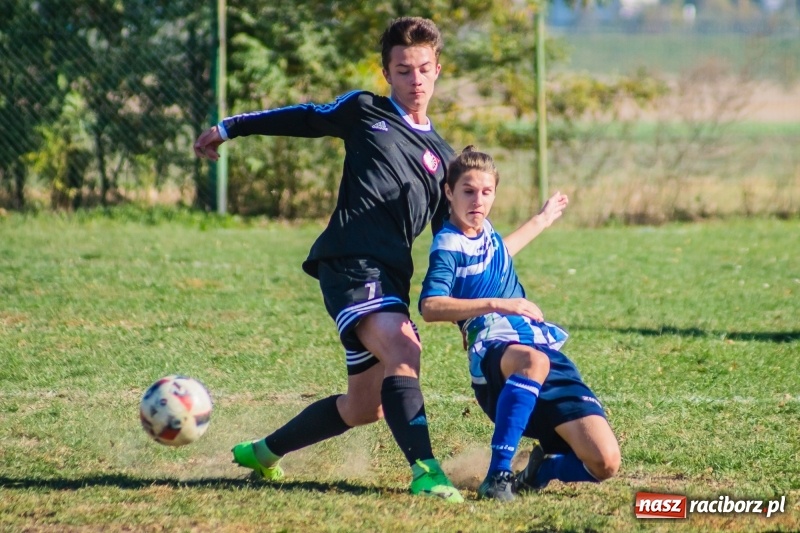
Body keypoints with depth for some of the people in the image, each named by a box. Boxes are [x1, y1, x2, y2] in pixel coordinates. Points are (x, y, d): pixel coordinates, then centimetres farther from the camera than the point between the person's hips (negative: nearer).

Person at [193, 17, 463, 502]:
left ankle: (264, 452, 31)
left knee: (364, 408, 10)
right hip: (350, 262, -6)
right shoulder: (364, 111, 11)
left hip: (392, 278, 6)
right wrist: (229, 129, 29)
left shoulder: (442, 156, 21)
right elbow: (303, 118, 25)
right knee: (401, 349, -31)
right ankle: (426, 470, -42)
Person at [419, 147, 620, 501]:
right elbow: (430, 306, -24)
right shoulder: (449, 247, -6)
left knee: (604, 463, -13)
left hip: (549, 351, 7)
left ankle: (539, 470, 17)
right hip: (495, 356, -7)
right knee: (533, 361, -46)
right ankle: (497, 475, -39)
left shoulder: (484, 231, 17)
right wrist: (496, 305, -31)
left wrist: (541, 221, 54)